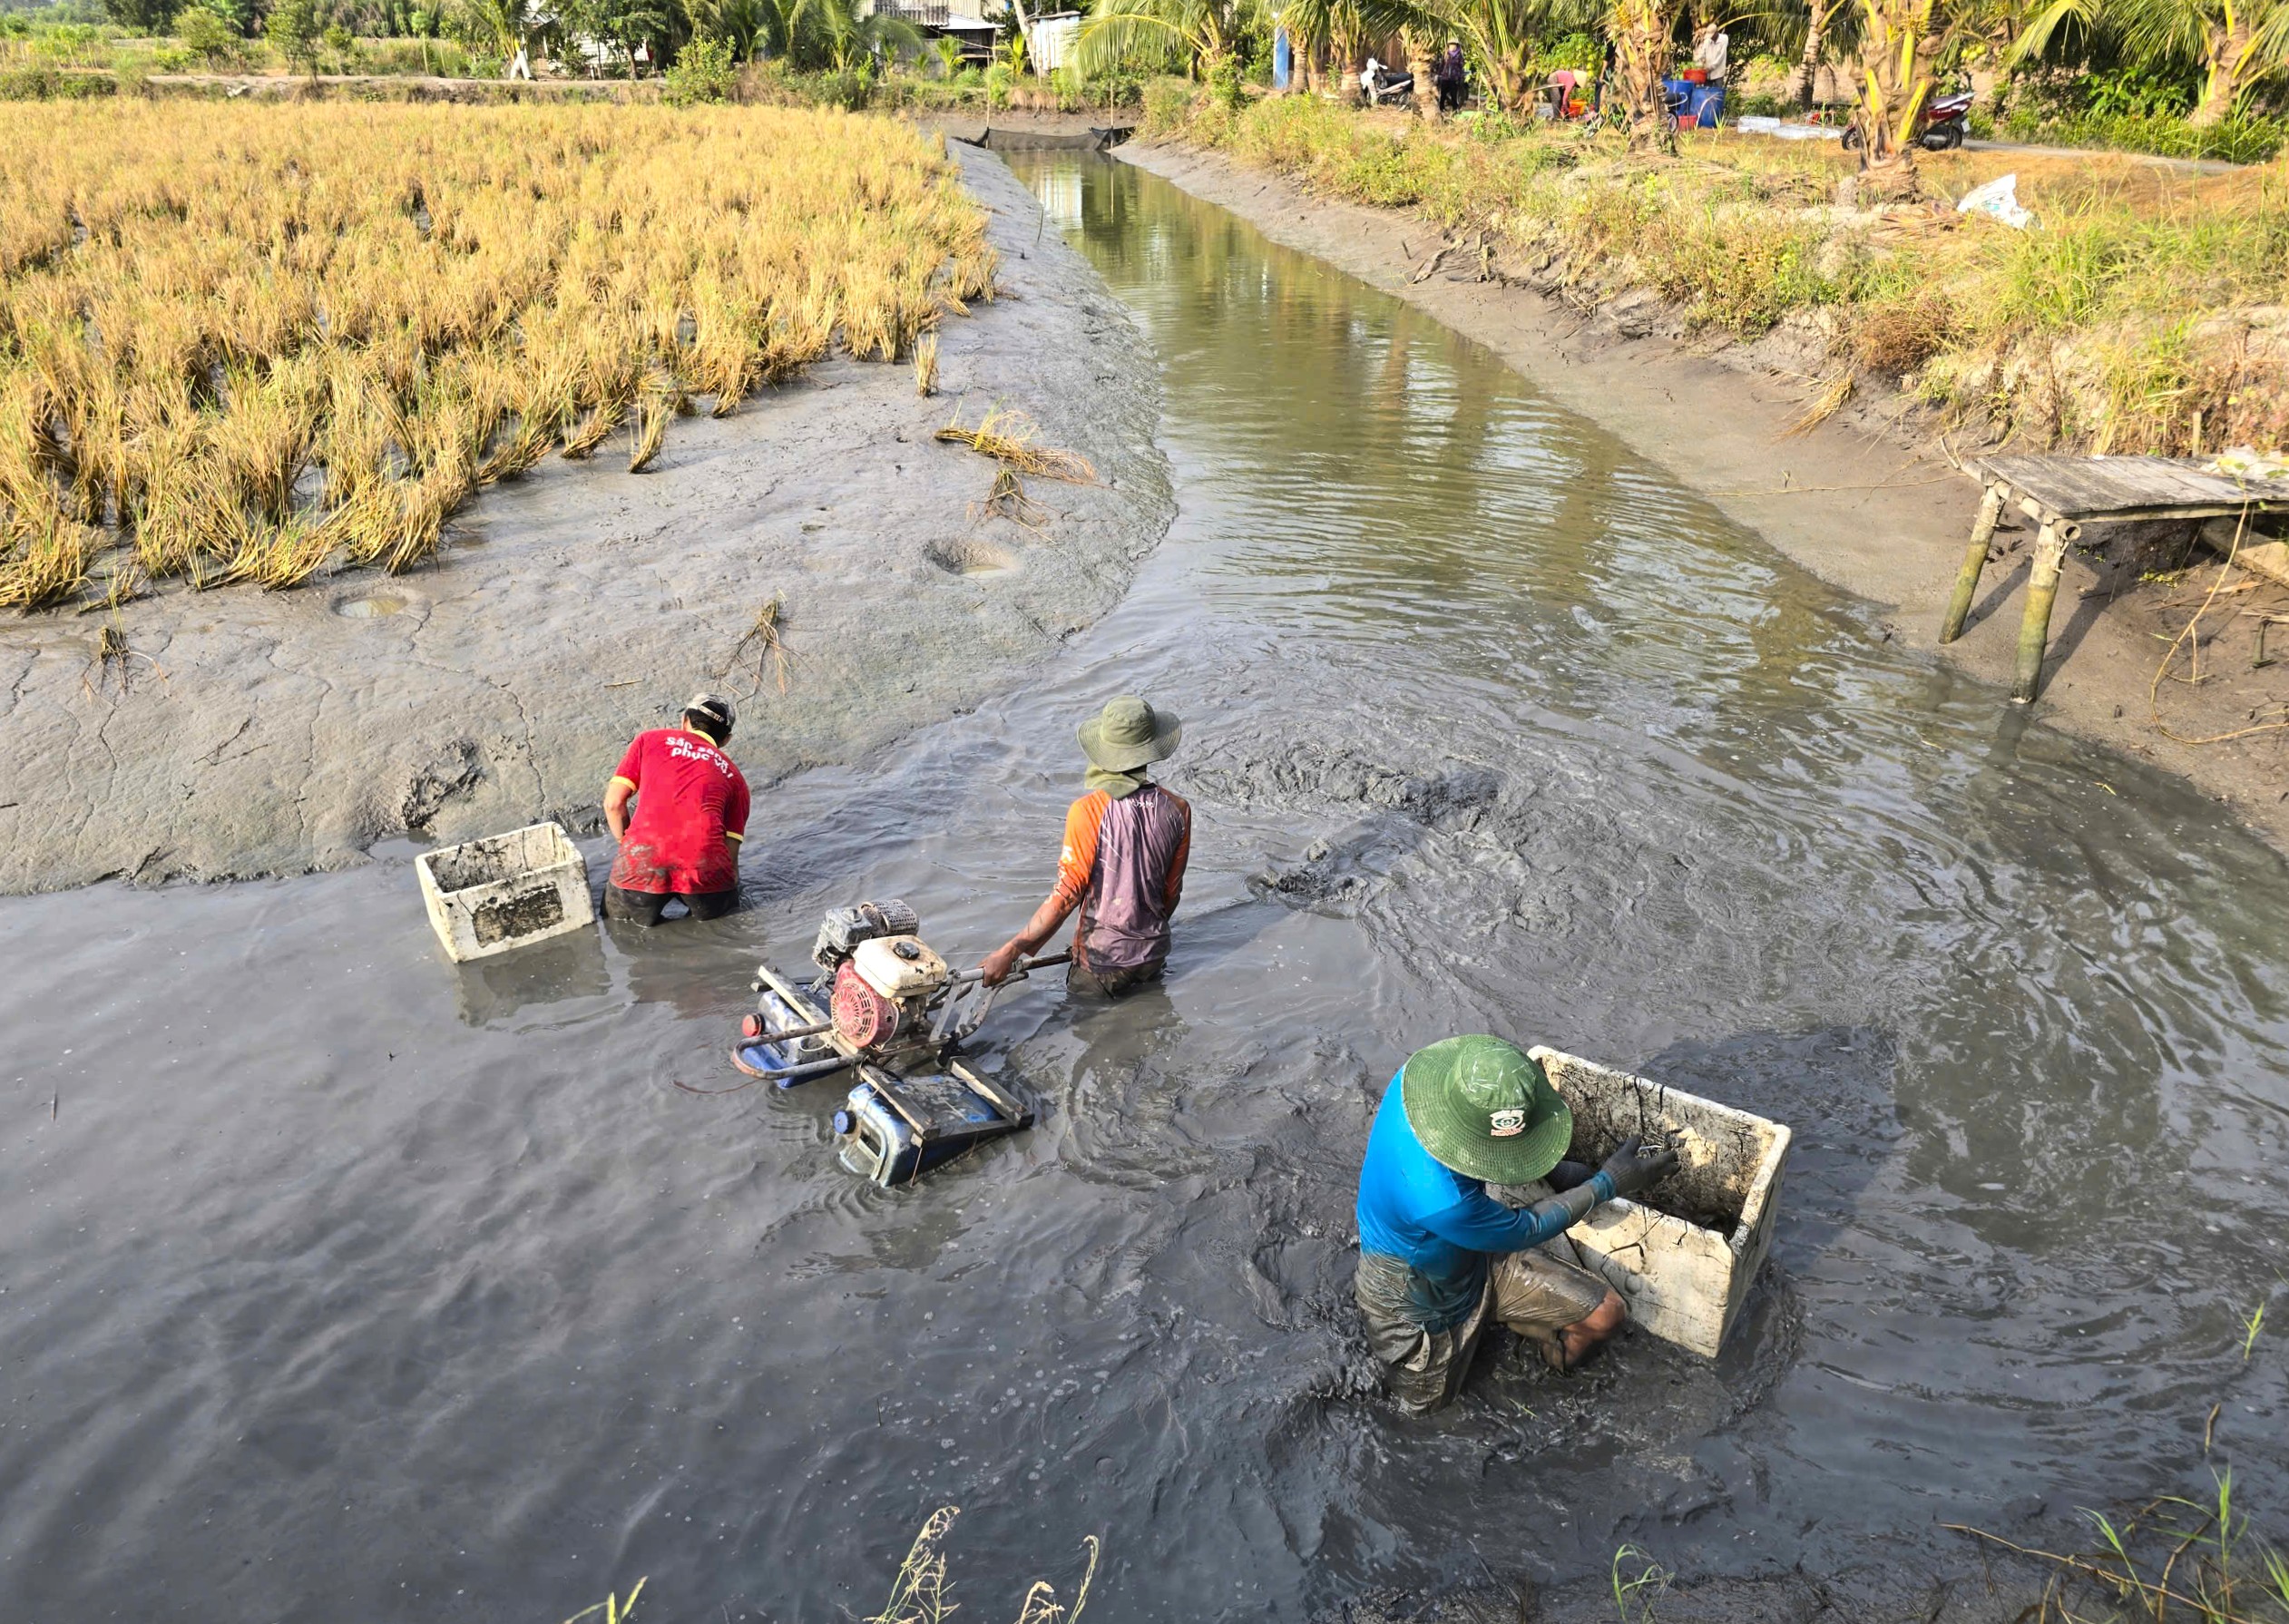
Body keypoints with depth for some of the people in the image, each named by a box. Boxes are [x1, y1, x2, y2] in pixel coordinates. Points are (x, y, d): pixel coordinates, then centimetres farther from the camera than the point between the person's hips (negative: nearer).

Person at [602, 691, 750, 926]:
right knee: (714, 913, 31)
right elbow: (730, 852, 15)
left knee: (616, 917, 28)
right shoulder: (732, 775, 23)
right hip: (704, 866, 1)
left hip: (642, 863, 0)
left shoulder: (649, 739, 22)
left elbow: (613, 803, 13)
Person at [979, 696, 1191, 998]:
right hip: (1153, 957, 4)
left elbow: (1066, 895, -22)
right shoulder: (1177, 810, -5)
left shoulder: (1088, 811, -19)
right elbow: (1172, 894, 5)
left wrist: (1009, 952, -19)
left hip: (1102, 961, -4)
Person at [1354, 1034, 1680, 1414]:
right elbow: (1527, 1231, -24)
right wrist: (1608, 1183, -18)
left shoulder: (1416, 1077, -28)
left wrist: (1558, 1172, -12)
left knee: (1606, 1314, -1)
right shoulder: (1442, 1201, -46)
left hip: (1475, 1255, 7)